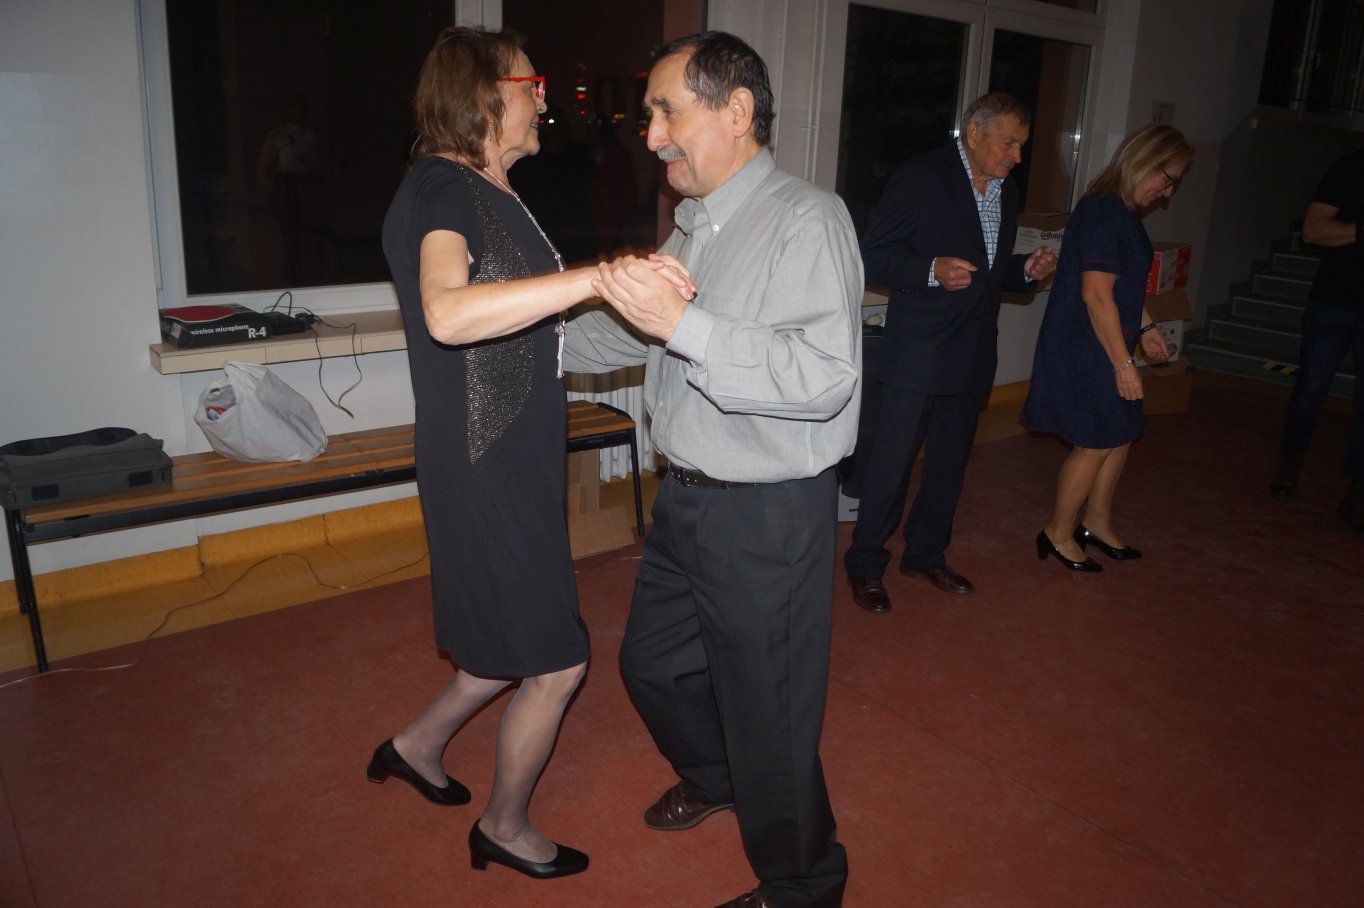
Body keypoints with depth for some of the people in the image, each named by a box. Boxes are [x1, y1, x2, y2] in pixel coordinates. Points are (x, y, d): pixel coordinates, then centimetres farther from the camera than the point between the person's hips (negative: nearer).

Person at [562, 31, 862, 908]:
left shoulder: (807, 221, -18)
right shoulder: (693, 227, 10)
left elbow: (825, 375, -30)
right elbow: (629, 333, 23)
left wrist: (684, 326, -34)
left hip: (769, 516, -9)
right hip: (687, 498, 9)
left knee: (768, 714, 7)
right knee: (653, 663, 25)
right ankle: (715, 776, 56)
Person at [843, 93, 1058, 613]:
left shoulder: (1007, 192, 13)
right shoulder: (920, 178, -9)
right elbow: (874, 257, -12)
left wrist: (1026, 269, 3)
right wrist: (932, 271, -25)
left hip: (973, 354, 7)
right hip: (918, 351, -7)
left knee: (951, 459, 15)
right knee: (892, 458, -2)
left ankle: (926, 553, 31)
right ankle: (865, 565, 12)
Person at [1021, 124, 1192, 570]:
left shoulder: (1124, 212, 11)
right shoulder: (1106, 213, -20)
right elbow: (1096, 295, -25)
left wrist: (1144, 327, 18)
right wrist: (1123, 362, -21)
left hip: (1105, 347, 10)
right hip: (1084, 350, -10)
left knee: (1120, 433, 16)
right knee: (1096, 443, -1)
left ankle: (1097, 523, 32)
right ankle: (1059, 534, 16)